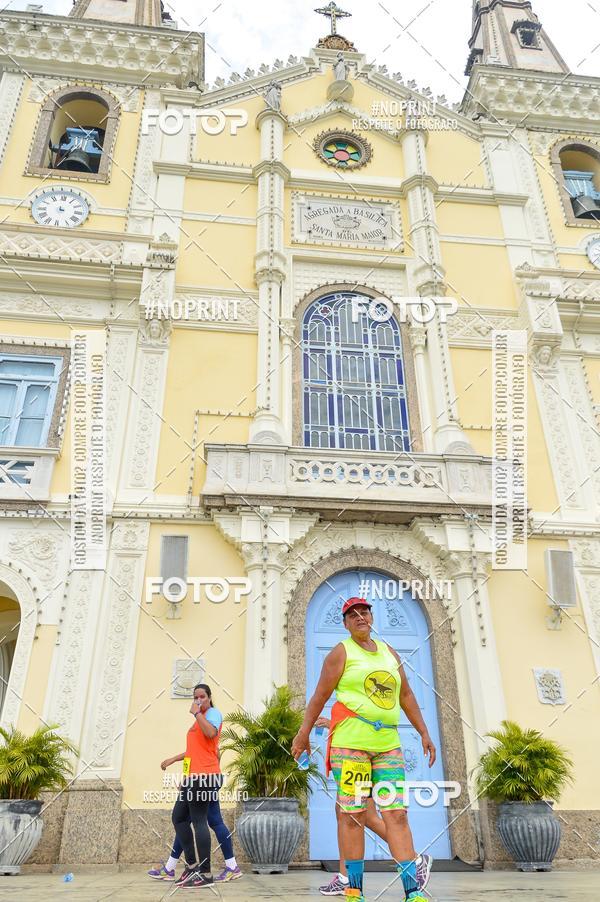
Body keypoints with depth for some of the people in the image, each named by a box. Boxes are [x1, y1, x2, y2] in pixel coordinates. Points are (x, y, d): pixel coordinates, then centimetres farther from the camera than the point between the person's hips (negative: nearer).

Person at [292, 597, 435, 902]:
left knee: (396, 813, 0)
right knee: (353, 814, -2)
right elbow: (320, 695, -1)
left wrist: (423, 733, 17)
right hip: (351, 740, -5)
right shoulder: (342, 652, 1)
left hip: (388, 742, 5)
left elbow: (406, 696, 21)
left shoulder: (389, 652, 17)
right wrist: (303, 733, -4)